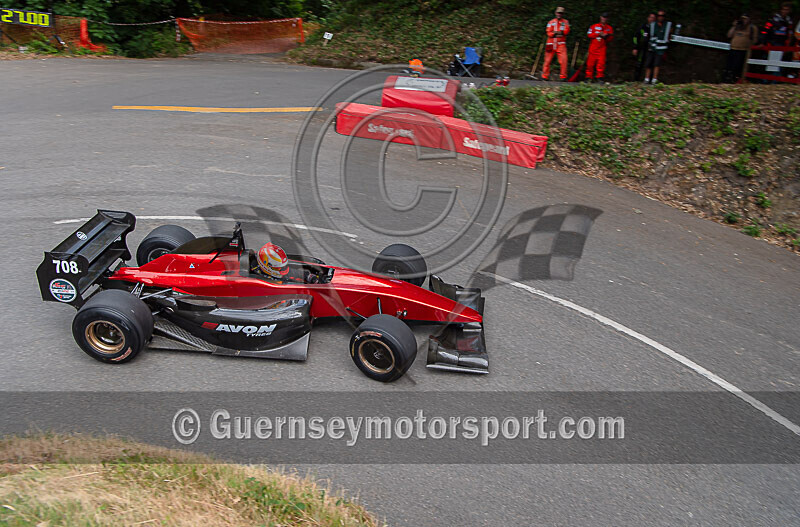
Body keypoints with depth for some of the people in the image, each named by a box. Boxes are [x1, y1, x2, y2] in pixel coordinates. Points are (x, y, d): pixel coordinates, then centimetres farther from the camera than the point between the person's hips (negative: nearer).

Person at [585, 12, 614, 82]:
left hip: (602, 47, 0)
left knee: (601, 62, -9)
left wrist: (606, 36, -11)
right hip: (593, 47, 0)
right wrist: (598, 34, -8)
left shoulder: (610, 28, 15)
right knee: (591, 62, -3)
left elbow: (611, 38, 10)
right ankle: (589, 77, 5)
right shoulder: (594, 26, 12)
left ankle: (600, 77, -5)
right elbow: (589, 34, 2)